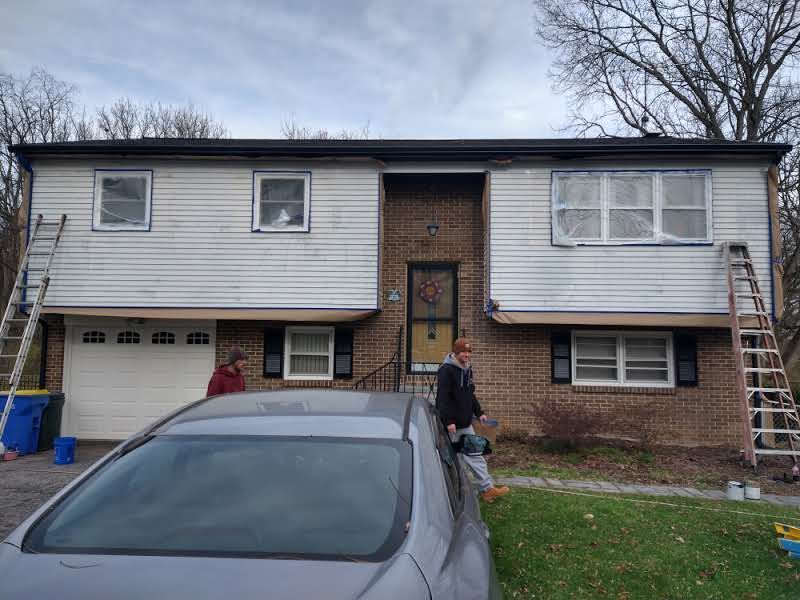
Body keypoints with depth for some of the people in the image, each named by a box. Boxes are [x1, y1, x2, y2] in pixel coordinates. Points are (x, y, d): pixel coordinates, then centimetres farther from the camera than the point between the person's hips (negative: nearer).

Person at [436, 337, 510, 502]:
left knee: (475, 456, 8)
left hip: (465, 423, 8)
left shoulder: (467, 369, 12)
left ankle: (487, 489, 12)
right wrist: (448, 421, -26)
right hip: (451, 424, -8)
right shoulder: (447, 370, -15)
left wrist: (479, 413, 17)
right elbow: (442, 398, -21)